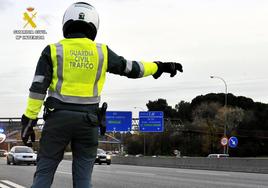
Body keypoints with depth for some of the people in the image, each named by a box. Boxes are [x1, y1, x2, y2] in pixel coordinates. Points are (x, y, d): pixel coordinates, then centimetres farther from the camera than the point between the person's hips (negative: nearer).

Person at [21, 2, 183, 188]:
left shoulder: (53, 51, 1)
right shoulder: (101, 52, 4)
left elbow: (38, 88, -4)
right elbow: (132, 69, 12)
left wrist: (29, 120, -3)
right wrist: (160, 67, 26)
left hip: (58, 117, -1)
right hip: (88, 120, 1)